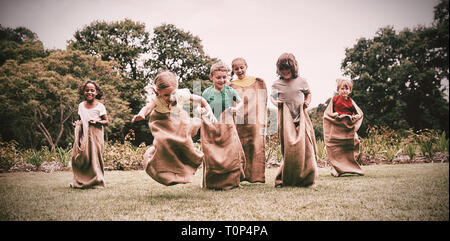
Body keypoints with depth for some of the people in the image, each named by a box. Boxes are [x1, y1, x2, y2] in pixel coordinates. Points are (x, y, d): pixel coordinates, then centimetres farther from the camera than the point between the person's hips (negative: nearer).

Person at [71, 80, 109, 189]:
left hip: (95, 135, -4)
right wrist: (78, 123, 3)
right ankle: (80, 182, 14)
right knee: (79, 158, 0)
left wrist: (97, 121, -18)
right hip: (83, 135, 4)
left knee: (94, 158, -4)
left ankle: (97, 182, 9)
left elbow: (106, 121, 0)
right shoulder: (81, 105, 11)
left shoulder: (99, 106, -3)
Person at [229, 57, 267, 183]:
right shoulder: (231, 86, 13)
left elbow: (263, 102, 11)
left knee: (257, 147, -7)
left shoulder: (258, 82, 12)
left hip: (255, 122, 0)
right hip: (238, 123, 1)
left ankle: (257, 176, -3)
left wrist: (263, 121, 4)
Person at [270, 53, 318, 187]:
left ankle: (306, 179, 9)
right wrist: (275, 102, -5)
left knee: (305, 148, -4)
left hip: (301, 118, 1)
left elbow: (308, 93, 22)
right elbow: (272, 96, 17)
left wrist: (307, 101, 2)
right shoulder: (277, 84, 5)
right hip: (286, 120, -1)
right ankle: (285, 180, 5)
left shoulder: (301, 81, 6)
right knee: (289, 149, -6)